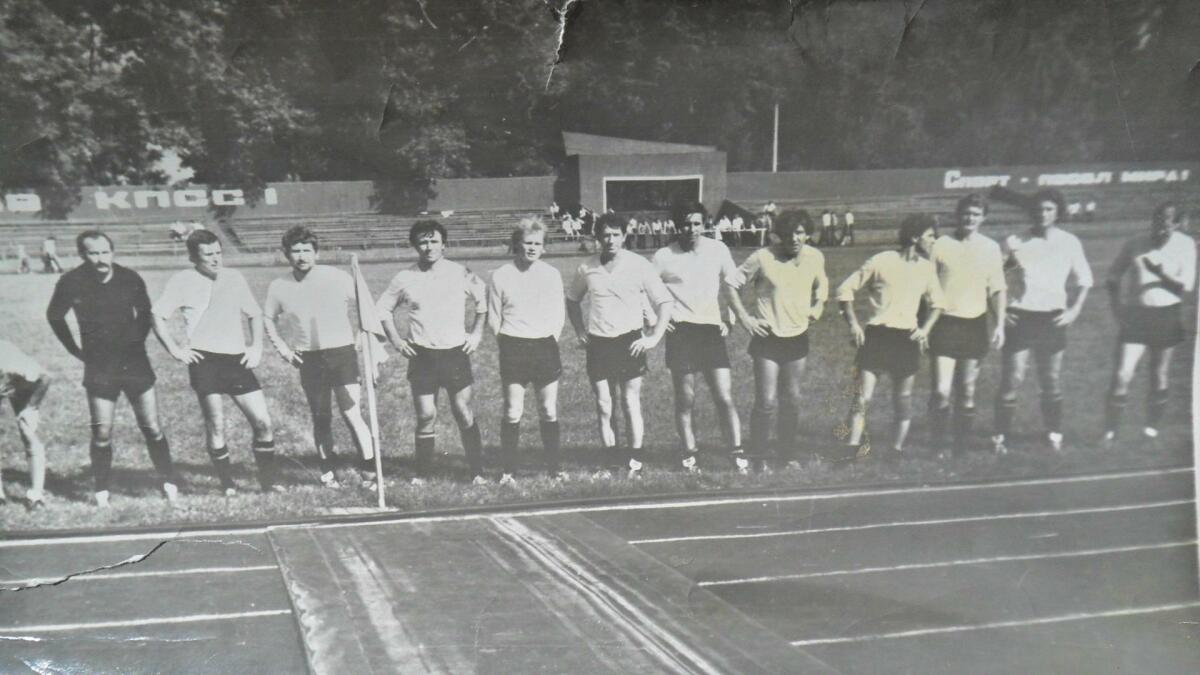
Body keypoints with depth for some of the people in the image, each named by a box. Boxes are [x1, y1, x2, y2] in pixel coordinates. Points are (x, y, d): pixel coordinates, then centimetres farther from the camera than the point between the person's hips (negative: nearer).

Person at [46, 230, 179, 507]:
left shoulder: (130, 279, -6)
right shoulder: (71, 283, -9)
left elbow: (145, 312, 14)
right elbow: (54, 317, 9)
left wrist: (138, 339, 7)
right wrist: (74, 349, 9)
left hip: (135, 362, 1)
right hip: (99, 368, -1)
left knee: (152, 429, 2)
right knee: (101, 434, 1)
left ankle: (169, 484, 12)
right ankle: (102, 493, 16)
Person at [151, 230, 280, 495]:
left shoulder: (235, 277, 11)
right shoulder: (182, 281, 0)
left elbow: (254, 314, 20)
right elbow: (157, 316, 0)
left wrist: (256, 346, 8)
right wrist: (175, 349, -6)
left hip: (237, 360, 4)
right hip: (204, 361, -4)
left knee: (262, 421, 0)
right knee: (216, 426, -3)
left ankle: (268, 482, 13)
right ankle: (228, 485, 11)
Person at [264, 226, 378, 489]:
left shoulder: (339, 278, -6)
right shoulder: (278, 287, 2)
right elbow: (268, 320, 19)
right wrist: (282, 348, 7)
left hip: (342, 352, -3)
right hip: (309, 359, 3)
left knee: (353, 416, -8)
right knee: (320, 419, 10)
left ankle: (369, 473, -1)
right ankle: (328, 472, 22)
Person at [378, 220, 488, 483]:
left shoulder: (461, 274, -2)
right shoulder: (404, 278, 0)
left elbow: (482, 302, 11)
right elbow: (383, 308, 13)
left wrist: (476, 333, 4)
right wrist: (395, 339, 6)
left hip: (455, 353, 0)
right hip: (422, 355, 1)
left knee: (464, 414, 0)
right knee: (426, 416, 1)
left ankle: (477, 472, 9)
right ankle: (421, 474, 14)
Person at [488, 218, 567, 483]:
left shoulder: (551, 274, 4)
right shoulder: (501, 276, 0)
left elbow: (560, 313, 11)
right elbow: (493, 317, 5)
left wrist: (551, 340, 4)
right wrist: (507, 345, 3)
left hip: (546, 347, 2)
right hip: (513, 349, -2)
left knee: (549, 412, 4)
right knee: (513, 413, -2)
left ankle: (555, 467, 14)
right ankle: (509, 471, 7)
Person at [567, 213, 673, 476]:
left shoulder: (639, 265, -7)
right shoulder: (586, 268, 1)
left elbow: (664, 302, -2)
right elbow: (572, 299, 19)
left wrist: (654, 337, -9)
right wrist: (580, 331, 9)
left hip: (629, 342, -2)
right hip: (598, 344, 2)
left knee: (631, 404, 1)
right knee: (604, 407, 3)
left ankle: (635, 462, 10)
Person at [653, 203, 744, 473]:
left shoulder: (718, 250, 2)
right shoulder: (664, 256, -3)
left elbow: (732, 285, 15)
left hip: (712, 329, 1)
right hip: (680, 332, -1)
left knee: (725, 397, -2)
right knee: (685, 401, 4)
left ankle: (737, 454, 4)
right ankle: (689, 455, 13)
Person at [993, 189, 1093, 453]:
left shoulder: (1069, 242, 4)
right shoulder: (1014, 242, 0)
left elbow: (1083, 280, 11)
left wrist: (1074, 310, -1)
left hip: (1052, 319, 2)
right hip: (1019, 318, -1)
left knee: (1052, 382, 9)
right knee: (1011, 380, -4)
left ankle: (1054, 434, 23)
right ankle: (1001, 436, 5)